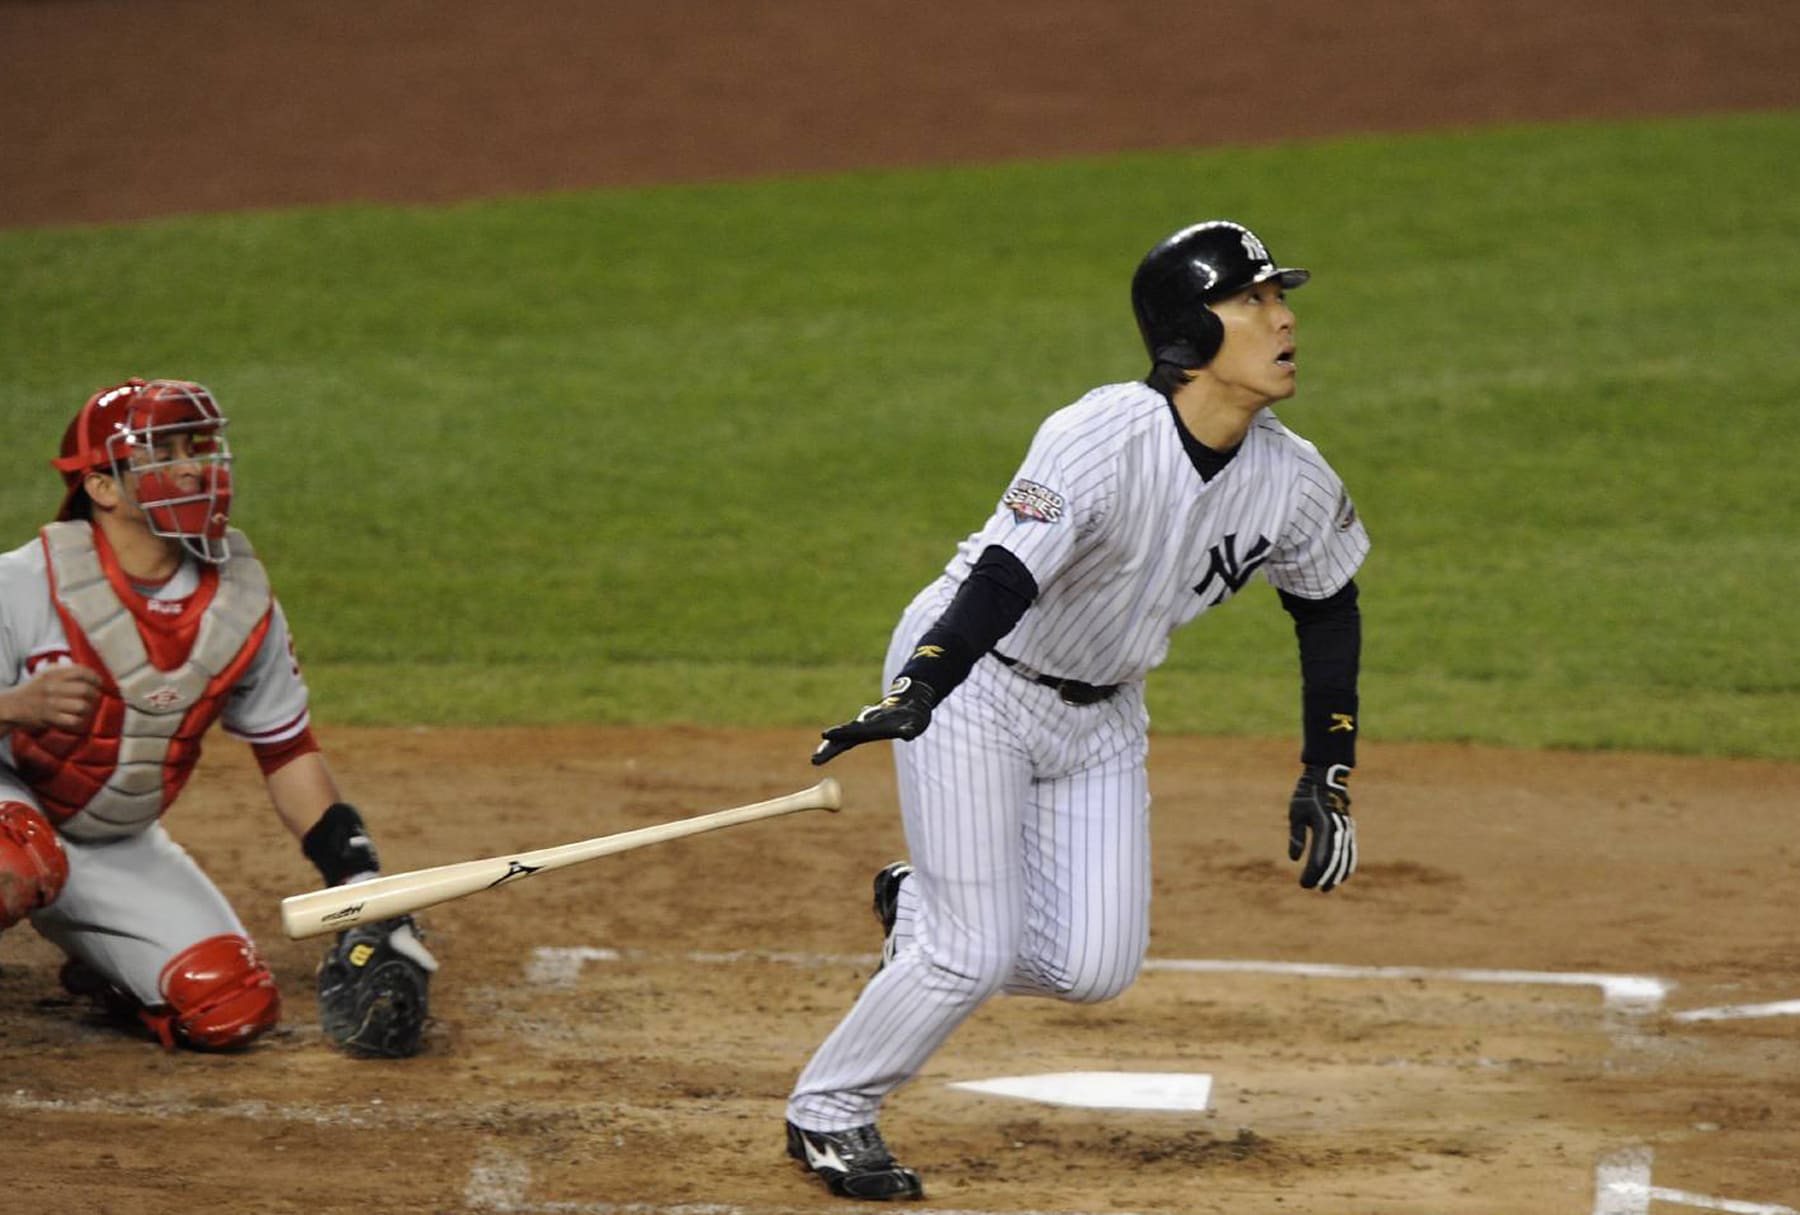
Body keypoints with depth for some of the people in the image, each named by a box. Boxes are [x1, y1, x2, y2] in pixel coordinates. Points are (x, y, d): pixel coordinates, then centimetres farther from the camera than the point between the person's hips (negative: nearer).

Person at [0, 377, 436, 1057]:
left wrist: (363, 890, -3)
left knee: (234, 1011, -11)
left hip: (119, 848, 5)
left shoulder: (242, 603, -6)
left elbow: (287, 750, 4)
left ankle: (102, 972, 18)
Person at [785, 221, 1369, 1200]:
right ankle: (826, 1114, 15)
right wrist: (914, 698, -52)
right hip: (973, 681, -6)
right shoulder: (1103, 439, -29)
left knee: (1094, 968, -2)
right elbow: (1005, 576, -38)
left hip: (1100, 714, 6)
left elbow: (1327, 607, 9)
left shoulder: (1296, 484, -10)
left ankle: (924, 907, 27)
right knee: (977, 954, -9)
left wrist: (1327, 778, 8)